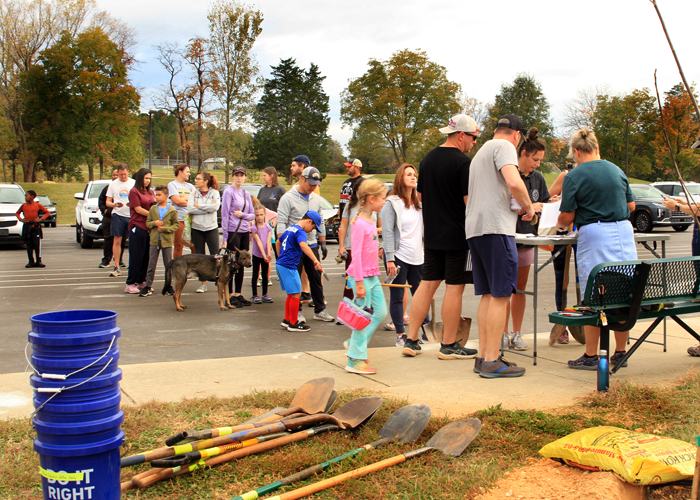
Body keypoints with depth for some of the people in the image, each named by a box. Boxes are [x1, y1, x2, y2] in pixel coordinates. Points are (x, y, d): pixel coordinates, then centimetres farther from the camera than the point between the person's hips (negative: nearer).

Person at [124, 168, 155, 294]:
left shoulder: (150, 192, 15)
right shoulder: (134, 191, -5)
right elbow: (138, 209, -10)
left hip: (149, 227, 6)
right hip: (137, 227, -6)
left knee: (146, 256, 8)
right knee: (136, 256, -4)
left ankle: (141, 281, 17)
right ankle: (130, 284, 1)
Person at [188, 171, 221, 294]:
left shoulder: (214, 192, -1)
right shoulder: (194, 193, 4)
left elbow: (215, 206, -19)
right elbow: (189, 208, -10)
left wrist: (199, 206, -12)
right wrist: (207, 209, -13)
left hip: (211, 228, -2)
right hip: (196, 228, 3)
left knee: (215, 255, -1)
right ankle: (203, 283, 15)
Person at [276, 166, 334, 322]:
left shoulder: (316, 199, 11)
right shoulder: (288, 198, -10)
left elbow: (320, 223, 18)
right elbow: (281, 223, -14)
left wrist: (323, 243, 15)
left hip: (312, 245, 6)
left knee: (316, 278, 10)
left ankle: (320, 310, 19)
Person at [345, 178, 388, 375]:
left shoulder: (371, 220, 12)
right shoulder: (359, 223, -16)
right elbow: (356, 255, -20)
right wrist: (359, 283, -21)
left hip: (373, 276, 9)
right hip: (361, 276, -9)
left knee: (380, 312, 10)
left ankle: (356, 345, 19)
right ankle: (355, 360, 6)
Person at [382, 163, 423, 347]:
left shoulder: (419, 204, 14)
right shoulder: (392, 203, -4)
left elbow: (423, 230, 14)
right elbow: (387, 233, -10)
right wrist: (389, 259, -16)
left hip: (417, 257, 5)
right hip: (398, 256, -5)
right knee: (397, 297, 1)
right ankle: (401, 335, 7)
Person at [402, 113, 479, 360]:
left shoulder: (427, 159, 10)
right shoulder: (462, 162, -13)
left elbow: (420, 196, 17)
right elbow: (470, 200, -17)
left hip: (431, 235, 7)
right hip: (456, 235, -7)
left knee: (428, 283, 11)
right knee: (454, 287, 1)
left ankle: (411, 340, 11)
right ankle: (449, 346, 7)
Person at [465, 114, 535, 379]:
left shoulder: (481, 152, 27)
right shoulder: (504, 146, -2)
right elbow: (514, 182, -19)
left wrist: (516, 207, 39)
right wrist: (528, 207, -3)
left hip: (474, 228, 9)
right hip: (496, 228, -9)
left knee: (488, 295, 11)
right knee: (500, 295, -8)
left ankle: (483, 357, 11)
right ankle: (492, 361, -8)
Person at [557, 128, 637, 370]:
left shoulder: (575, 176, -5)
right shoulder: (617, 170, 11)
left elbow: (567, 216, -5)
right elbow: (631, 206, 19)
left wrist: (559, 225, 17)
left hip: (594, 235, -5)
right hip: (624, 231, 5)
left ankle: (591, 356, 7)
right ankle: (620, 353, 17)